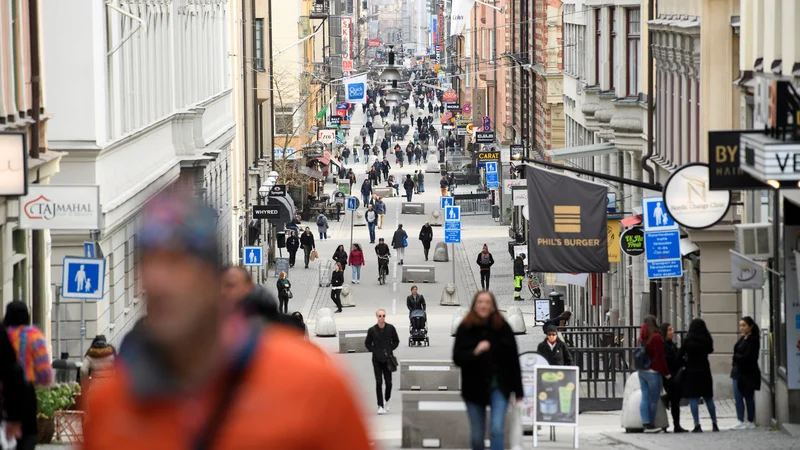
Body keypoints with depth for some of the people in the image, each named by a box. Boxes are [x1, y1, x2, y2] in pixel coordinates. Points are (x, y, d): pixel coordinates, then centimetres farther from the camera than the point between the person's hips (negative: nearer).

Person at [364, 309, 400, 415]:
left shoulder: (390, 328, -2)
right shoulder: (372, 330, -4)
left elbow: (396, 341, 10)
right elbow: (367, 343, 7)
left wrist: (390, 350, -4)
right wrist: (374, 351, -6)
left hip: (388, 359, 1)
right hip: (377, 359, -1)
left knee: (388, 382, 2)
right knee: (378, 382, -6)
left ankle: (387, 401, 28)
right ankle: (380, 406, -4)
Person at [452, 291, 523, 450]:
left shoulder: (502, 327, -4)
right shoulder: (465, 329, -3)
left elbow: (513, 360, -1)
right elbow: (457, 358, -7)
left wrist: (518, 391, 0)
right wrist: (475, 352, -27)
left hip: (499, 386, -1)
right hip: (474, 388, 1)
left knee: (497, 430, -14)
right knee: (477, 436, 10)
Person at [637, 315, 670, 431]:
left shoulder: (642, 338, 9)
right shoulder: (656, 337, -12)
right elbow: (660, 357, -12)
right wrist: (666, 373, -5)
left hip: (642, 372, 7)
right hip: (653, 372, -7)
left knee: (645, 398, 5)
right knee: (654, 400, -1)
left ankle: (645, 423, 0)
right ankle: (651, 424, 0)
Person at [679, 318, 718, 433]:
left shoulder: (687, 341, -10)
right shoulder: (707, 340, -2)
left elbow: (679, 356, -6)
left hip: (691, 372, -3)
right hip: (705, 371, 3)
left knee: (693, 398, -1)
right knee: (708, 398, 14)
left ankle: (697, 425, -9)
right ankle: (714, 424, 15)